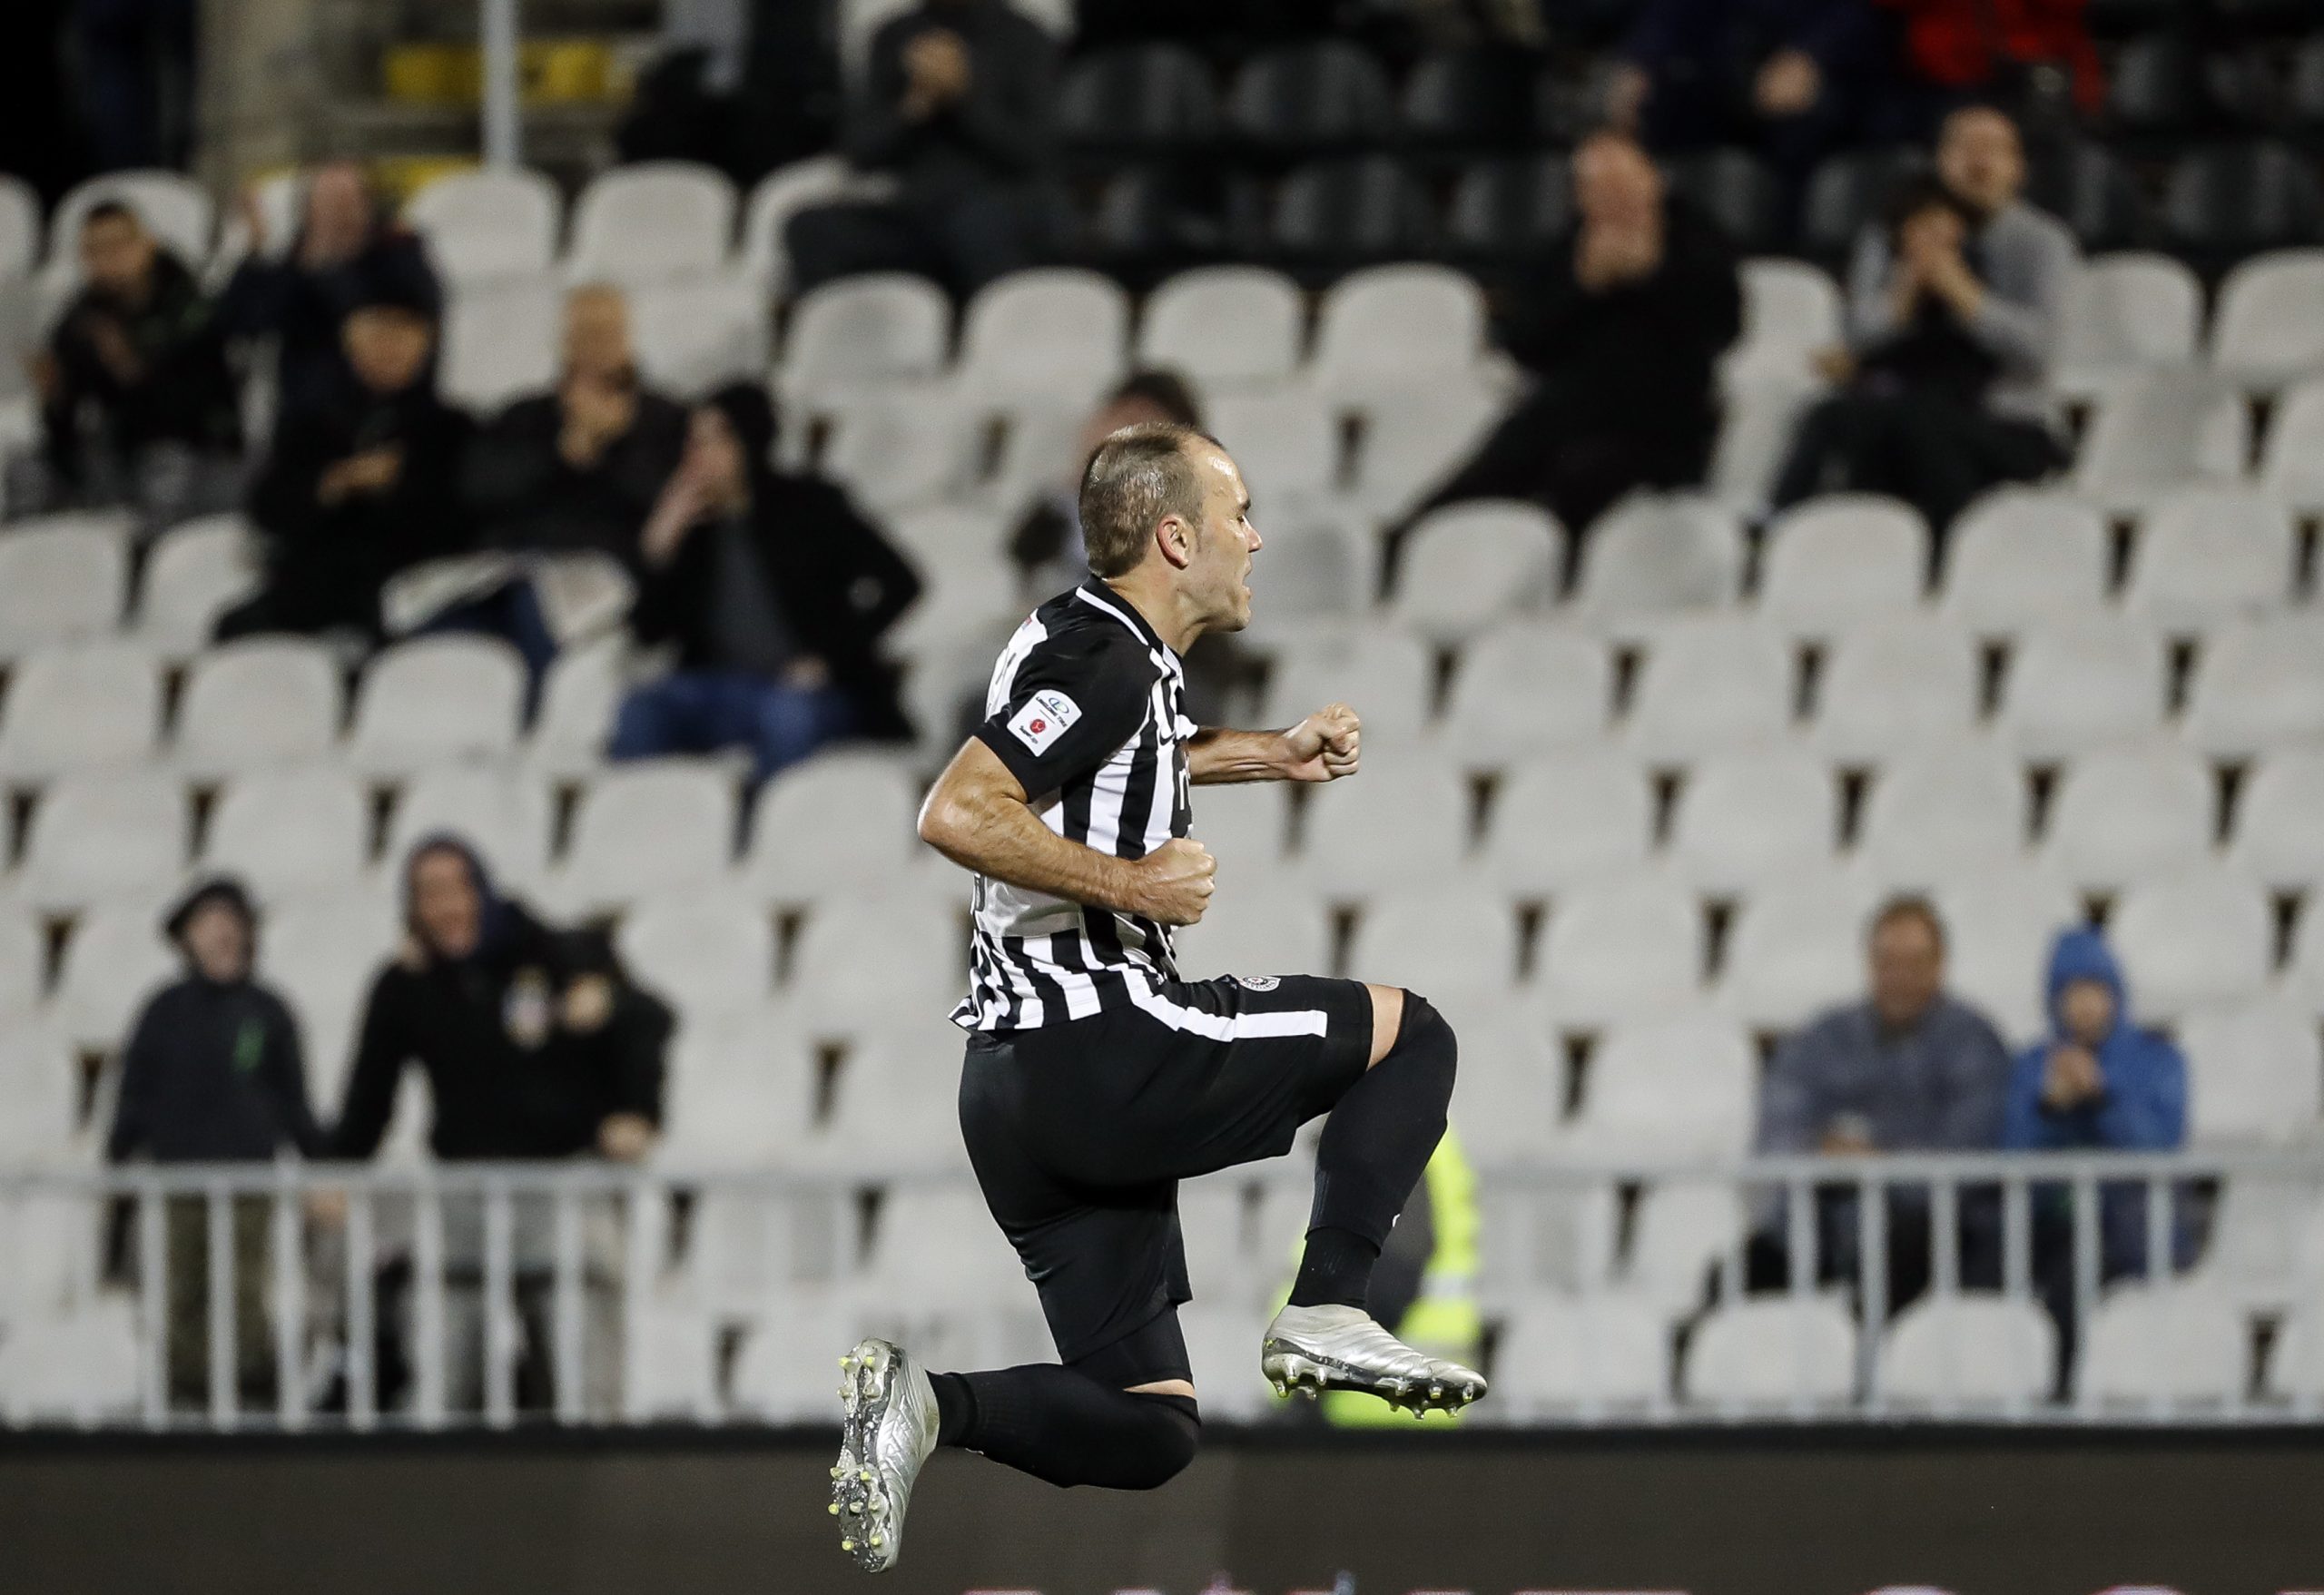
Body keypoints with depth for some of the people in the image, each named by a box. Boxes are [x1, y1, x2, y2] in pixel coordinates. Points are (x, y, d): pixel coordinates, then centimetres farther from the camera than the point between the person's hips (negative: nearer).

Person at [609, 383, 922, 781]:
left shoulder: (808, 506, 0)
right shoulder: (693, 521, 10)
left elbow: (898, 583, -6)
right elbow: (649, 629, 8)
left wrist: (829, 656, -13)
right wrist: (661, 546, -6)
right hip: (720, 686, 4)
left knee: (789, 713, -38)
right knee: (642, 708, -25)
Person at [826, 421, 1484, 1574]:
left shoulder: (1114, 653, 18)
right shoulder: (1104, 658, -12)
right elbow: (956, 814, -24)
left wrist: (1270, 755, 32)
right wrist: (1134, 884, -18)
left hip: (1017, 1081, 10)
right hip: (1098, 1053, -10)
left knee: (1146, 1434, 9)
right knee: (1410, 1035, 5)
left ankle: (926, 1404, -12)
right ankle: (1325, 1312, -6)